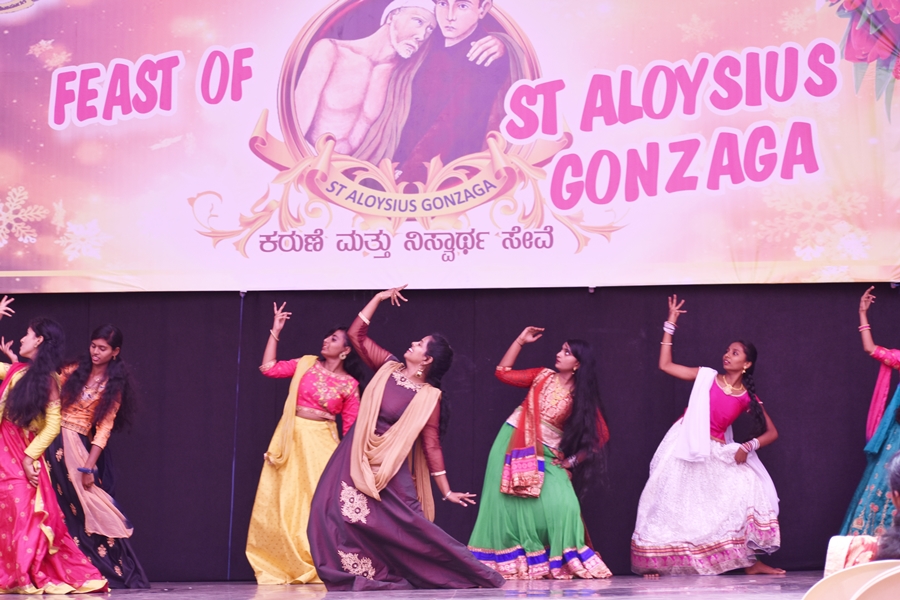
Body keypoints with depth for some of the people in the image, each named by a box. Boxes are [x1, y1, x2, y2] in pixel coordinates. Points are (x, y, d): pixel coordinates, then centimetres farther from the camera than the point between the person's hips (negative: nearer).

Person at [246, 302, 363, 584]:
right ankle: (281, 567, 10)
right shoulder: (307, 364, 5)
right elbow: (268, 368, 0)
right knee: (283, 501, 2)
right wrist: (275, 332, -2)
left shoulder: (349, 384, -1)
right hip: (291, 437, 2)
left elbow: (351, 426, 0)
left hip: (321, 442, -2)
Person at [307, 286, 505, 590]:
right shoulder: (388, 366, 3)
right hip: (355, 455, 5)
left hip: (388, 465, -5)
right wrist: (379, 298, 3)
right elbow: (356, 335, 7)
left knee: (402, 521, -11)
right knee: (334, 510, -7)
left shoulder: (429, 396, -10)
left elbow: (431, 444, -9)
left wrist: (447, 490, -12)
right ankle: (362, 574, -1)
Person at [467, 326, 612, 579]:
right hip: (513, 444, 2)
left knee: (561, 506, -18)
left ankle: (563, 562, -5)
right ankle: (509, 561, 6)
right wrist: (521, 340, 2)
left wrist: (572, 460, -4)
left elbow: (599, 435, -1)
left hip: (547, 456, -2)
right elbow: (503, 373, 6)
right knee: (508, 501, -2)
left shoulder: (582, 398, -3)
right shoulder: (543, 376, 3)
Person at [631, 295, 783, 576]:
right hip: (684, 448, -1)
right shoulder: (706, 377, 0)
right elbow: (665, 365, -2)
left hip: (716, 455, 1)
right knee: (667, 504, -4)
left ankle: (750, 561, -5)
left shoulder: (748, 397, 0)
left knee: (751, 488, -12)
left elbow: (771, 432, 3)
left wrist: (748, 447, -16)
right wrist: (670, 325, -4)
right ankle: (652, 562, 7)